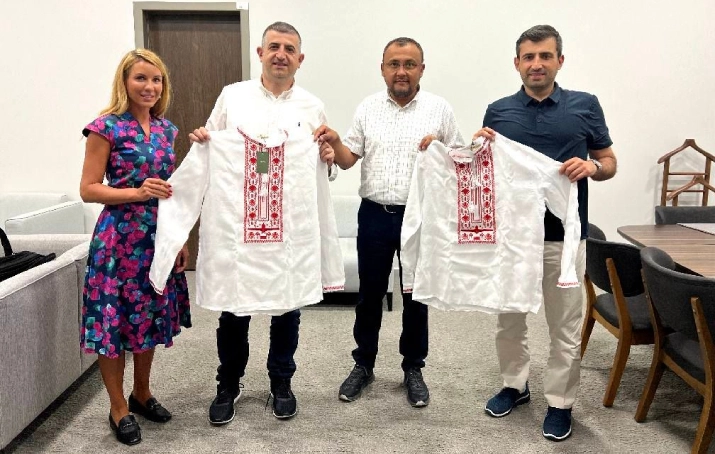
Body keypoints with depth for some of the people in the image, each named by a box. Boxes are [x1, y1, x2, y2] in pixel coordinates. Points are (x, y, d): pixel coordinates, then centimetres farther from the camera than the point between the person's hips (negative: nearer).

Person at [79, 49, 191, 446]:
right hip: (119, 237, -6)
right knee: (114, 319, 3)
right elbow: (88, 189, -9)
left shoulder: (167, 129, 9)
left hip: (159, 237, 6)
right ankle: (118, 408, 20)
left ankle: (142, 394, 33)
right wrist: (138, 192, -22)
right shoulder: (107, 127, -8)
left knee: (151, 316, 14)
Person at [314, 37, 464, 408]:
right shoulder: (368, 108, 5)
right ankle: (363, 364, 27)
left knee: (416, 296, 10)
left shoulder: (439, 108, 0)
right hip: (375, 215, 1)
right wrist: (335, 141, -17)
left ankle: (413, 368, 26)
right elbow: (348, 159, 3)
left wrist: (439, 149, -16)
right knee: (369, 293, 11)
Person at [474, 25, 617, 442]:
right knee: (509, 320, 14)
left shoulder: (585, 106, 1)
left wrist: (591, 167, -15)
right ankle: (515, 384, 35)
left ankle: (560, 403, 25)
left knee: (565, 328, 8)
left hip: (564, 235, -1)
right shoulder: (498, 111, 4)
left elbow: (610, 164, 7)